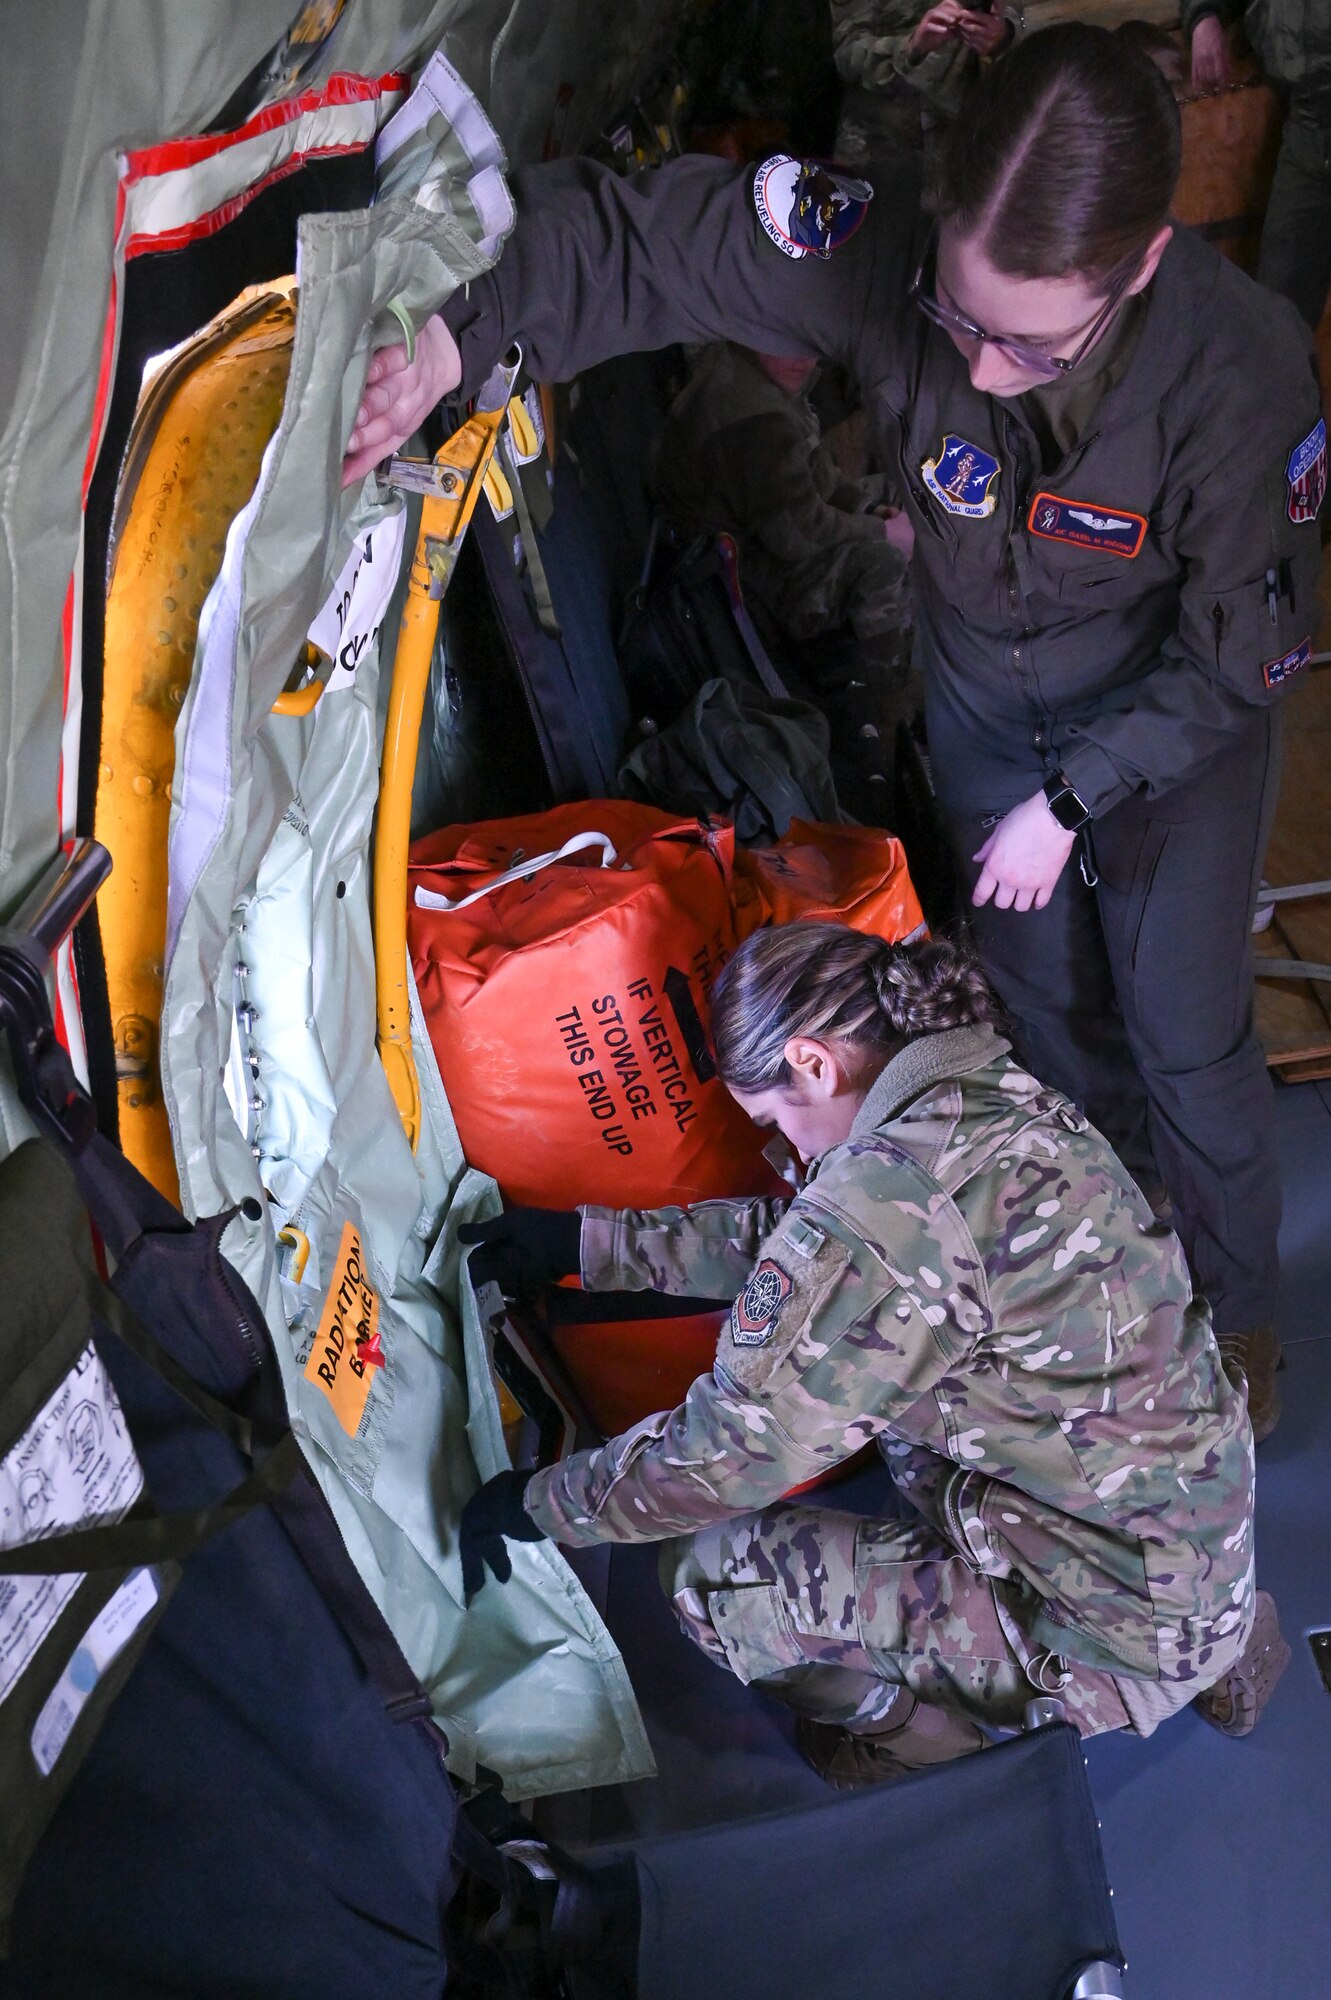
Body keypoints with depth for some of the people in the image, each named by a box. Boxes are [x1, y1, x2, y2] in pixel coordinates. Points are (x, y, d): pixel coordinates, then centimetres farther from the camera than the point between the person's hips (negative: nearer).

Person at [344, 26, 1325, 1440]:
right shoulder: (881, 258, -33)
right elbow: (625, 232, -25)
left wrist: (1068, 803, -18)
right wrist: (452, 339, -40)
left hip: (1175, 725, -3)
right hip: (985, 709, 3)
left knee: (1186, 1033, 7)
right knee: (1047, 1005, 17)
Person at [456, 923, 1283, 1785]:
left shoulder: (889, 1200, -26)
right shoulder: (999, 1096, 1)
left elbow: (733, 1449, -16)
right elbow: (795, 1236, 16)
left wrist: (537, 1502, 0)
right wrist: (586, 1240, 22)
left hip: (1125, 1629, -8)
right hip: (1215, 1541, 9)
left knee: (713, 1575, -6)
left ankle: (924, 1737, 19)